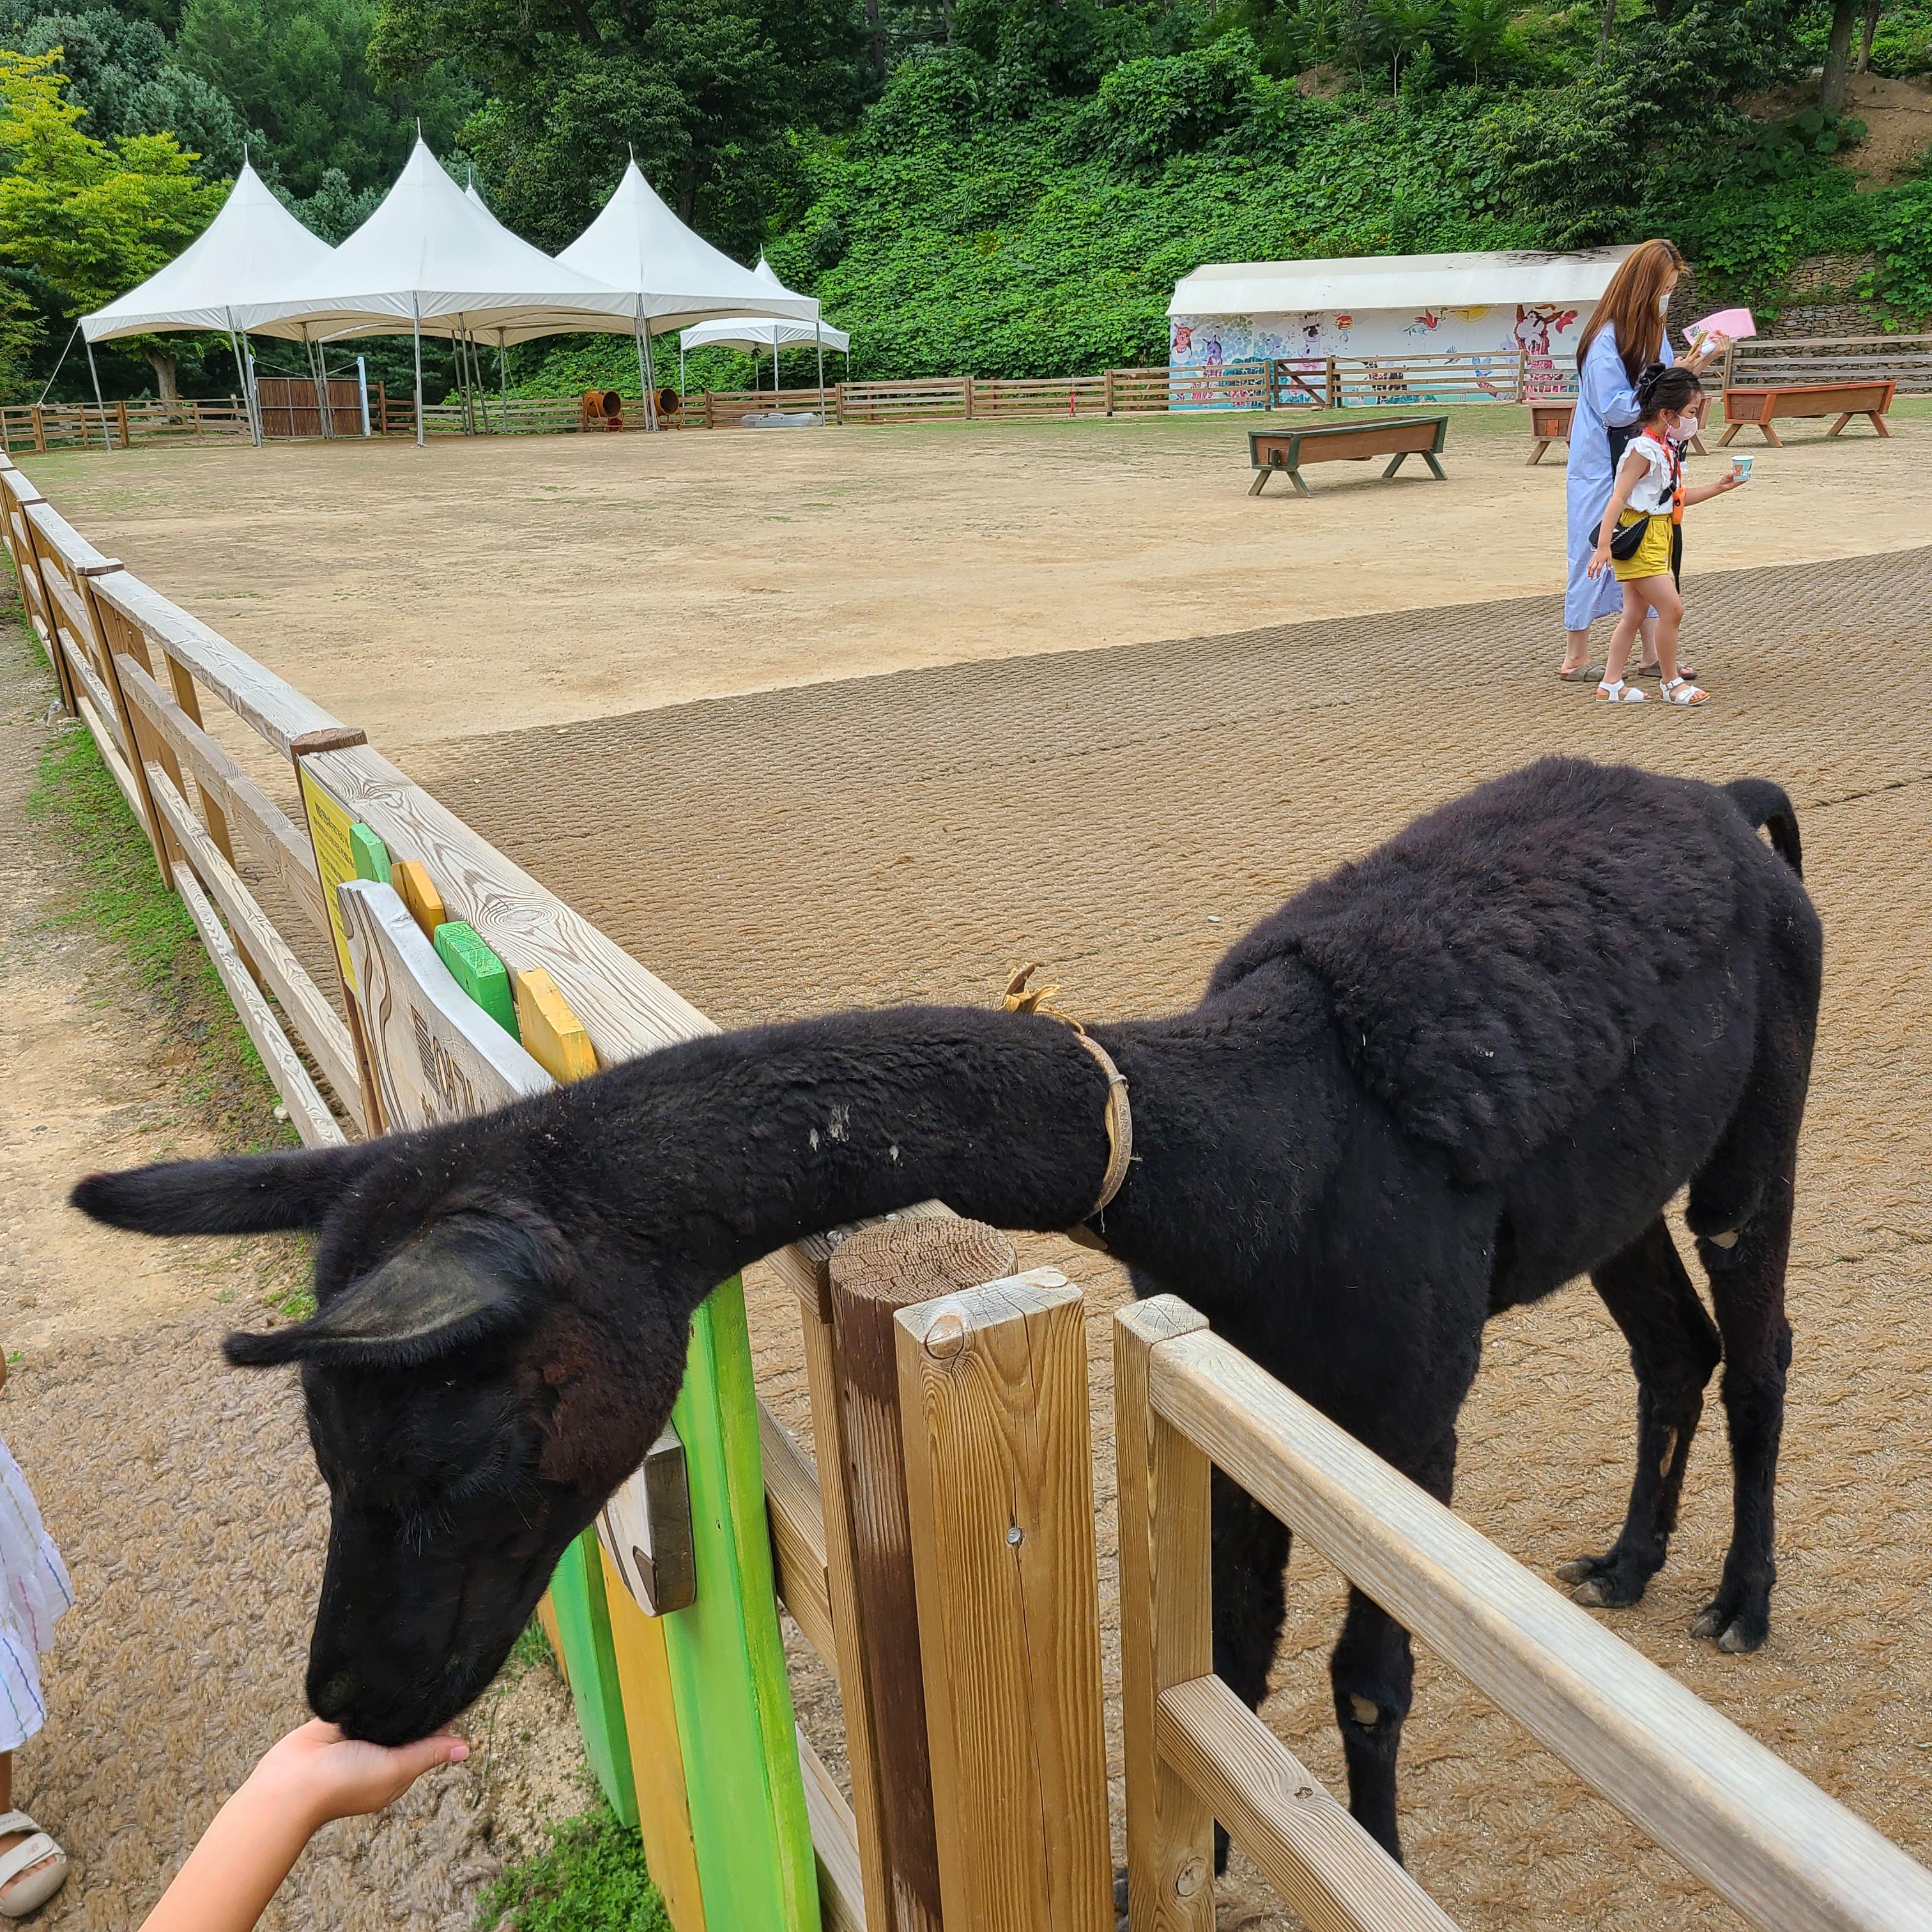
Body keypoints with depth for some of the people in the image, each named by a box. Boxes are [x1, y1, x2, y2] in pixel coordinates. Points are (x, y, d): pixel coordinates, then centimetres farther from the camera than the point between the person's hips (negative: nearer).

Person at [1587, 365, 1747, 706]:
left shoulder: (1669, 448, 13)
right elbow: (1618, 499, -22)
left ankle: (1611, 684, 16)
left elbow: (1677, 498, 22)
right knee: (1671, 607, -10)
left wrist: (1720, 487, 17)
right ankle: (1671, 683, 2)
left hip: (1657, 539, 10)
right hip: (1638, 540, -10)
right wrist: (1603, 546, -30)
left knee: (1635, 614, 11)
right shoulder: (1643, 450, -16)